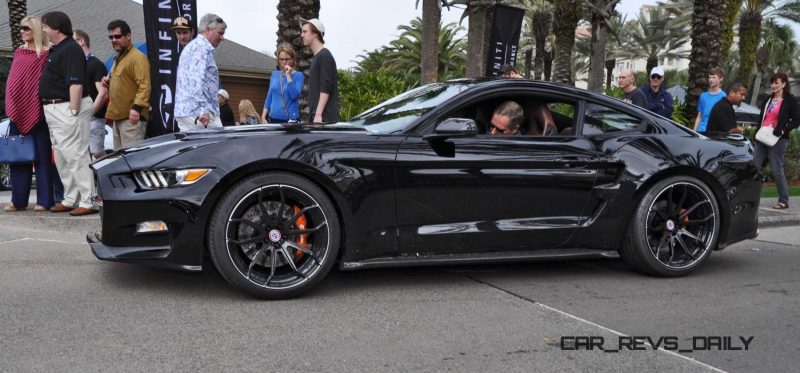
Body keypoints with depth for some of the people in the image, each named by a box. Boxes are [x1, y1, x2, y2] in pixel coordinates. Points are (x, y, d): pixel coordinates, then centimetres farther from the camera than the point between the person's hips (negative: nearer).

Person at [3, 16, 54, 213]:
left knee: (42, 156, -2)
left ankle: (44, 200, 3)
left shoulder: (46, 54, -3)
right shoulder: (19, 52, 16)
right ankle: (18, 200, 12)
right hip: (17, 109, 6)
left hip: (38, 110, -6)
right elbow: (12, 80, 19)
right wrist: (11, 107, 12)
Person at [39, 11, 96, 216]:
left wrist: (73, 111, -25)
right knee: (62, 158, 14)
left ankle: (87, 202, -8)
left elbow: (76, 83, -22)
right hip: (54, 110, 11)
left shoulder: (71, 49, -14)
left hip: (68, 108, -11)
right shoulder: (56, 49, 18)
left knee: (76, 156, -10)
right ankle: (70, 199, 22)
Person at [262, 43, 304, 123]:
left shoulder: (298, 75, -2)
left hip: (290, 120, -4)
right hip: (273, 118, 5)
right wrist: (263, 117, 10)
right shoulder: (274, 74, 12)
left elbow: (295, 95, -16)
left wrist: (288, 75, -14)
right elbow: (269, 98, 16)